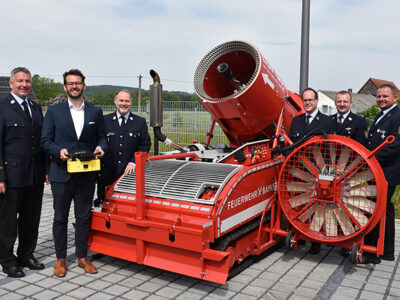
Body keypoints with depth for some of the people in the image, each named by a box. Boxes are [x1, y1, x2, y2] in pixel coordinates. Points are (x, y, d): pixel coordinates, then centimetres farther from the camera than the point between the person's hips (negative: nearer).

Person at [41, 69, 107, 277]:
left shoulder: (96, 112, 9)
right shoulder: (54, 111, 4)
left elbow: (101, 137, 12)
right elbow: (45, 140, 1)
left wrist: (101, 147, -11)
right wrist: (59, 151, -18)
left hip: (86, 174, 2)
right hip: (61, 174, -1)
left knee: (84, 217, 10)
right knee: (60, 217, 8)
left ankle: (82, 257, 23)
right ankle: (61, 259, 22)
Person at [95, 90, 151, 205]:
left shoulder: (140, 122, 7)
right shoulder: (104, 120, 8)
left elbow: (145, 144, 4)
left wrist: (133, 162, -8)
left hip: (130, 171, -1)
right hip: (107, 173, 1)